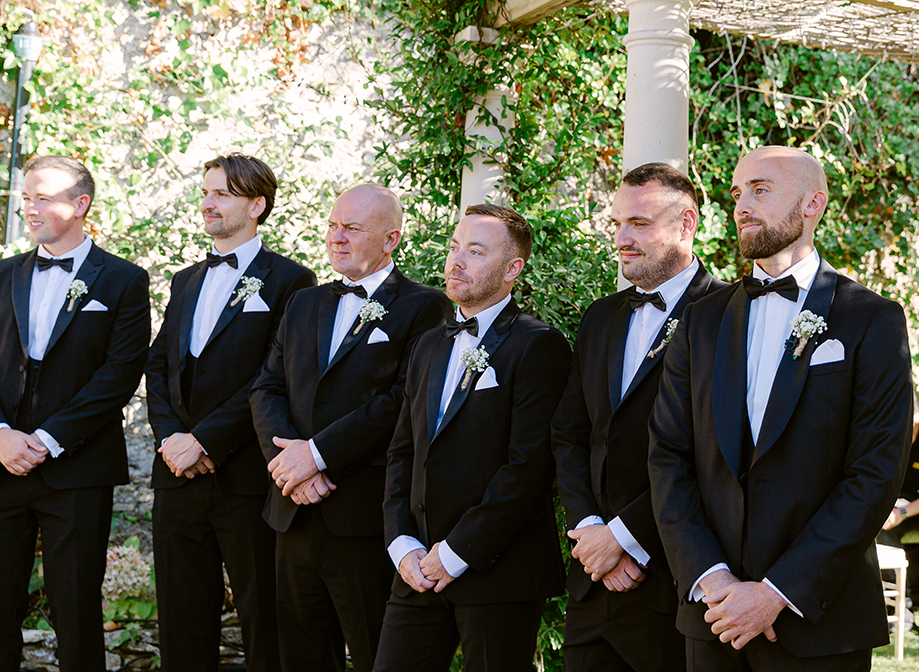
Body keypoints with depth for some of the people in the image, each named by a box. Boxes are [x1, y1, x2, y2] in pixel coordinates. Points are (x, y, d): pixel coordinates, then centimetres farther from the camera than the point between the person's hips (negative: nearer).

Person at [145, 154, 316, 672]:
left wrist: (204, 440, -16)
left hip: (246, 478, -6)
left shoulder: (289, 281, -4)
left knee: (263, 623, 2)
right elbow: (159, 365, 14)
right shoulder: (187, 280, 18)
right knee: (182, 624, 12)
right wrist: (169, 435, -3)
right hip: (179, 475, 6)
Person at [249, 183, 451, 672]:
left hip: (367, 517, -6)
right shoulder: (304, 305, 17)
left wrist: (318, 453, -17)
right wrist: (287, 459, -9)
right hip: (296, 514, 6)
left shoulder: (423, 307, -4)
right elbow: (267, 389, 9)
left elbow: (403, 400, -16)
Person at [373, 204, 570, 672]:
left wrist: (456, 553, -15)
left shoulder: (538, 346, -8)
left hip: (499, 574, -6)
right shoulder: (431, 345, 17)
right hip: (419, 569, 6)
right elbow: (402, 452, 15)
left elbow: (528, 465, -16)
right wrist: (402, 544, 1)